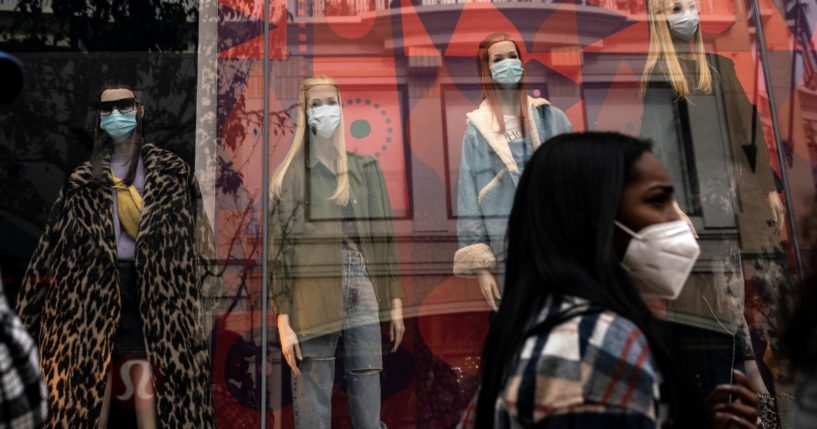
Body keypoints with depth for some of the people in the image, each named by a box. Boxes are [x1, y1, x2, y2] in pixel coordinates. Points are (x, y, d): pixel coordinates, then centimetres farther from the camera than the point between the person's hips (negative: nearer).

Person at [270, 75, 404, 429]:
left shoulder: (366, 169, 11)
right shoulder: (290, 177, 2)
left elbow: (383, 236, 12)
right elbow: (279, 250, -2)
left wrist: (395, 303, 9)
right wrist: (283, 322, -7)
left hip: (364, 305, 3)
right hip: (312, 308, -2)